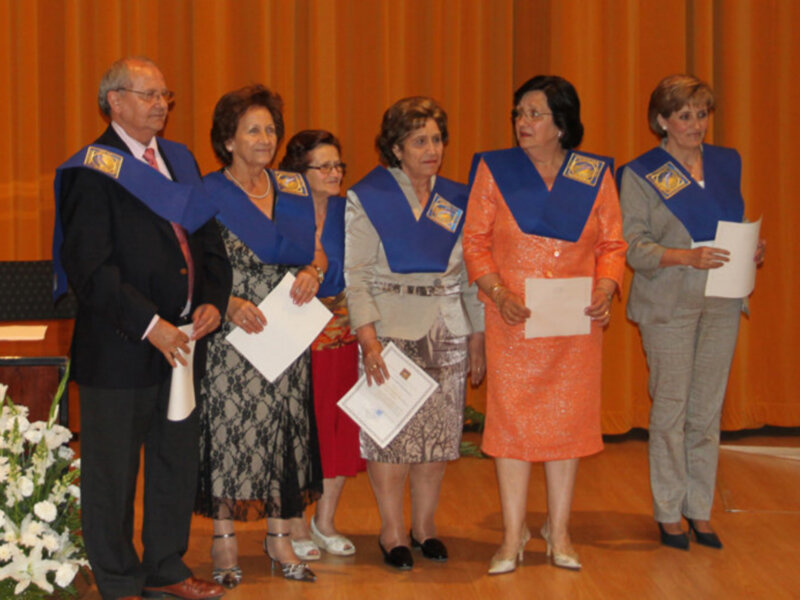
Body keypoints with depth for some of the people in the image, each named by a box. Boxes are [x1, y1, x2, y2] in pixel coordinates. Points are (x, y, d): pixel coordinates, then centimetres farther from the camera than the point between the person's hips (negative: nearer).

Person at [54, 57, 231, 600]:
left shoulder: (181, 162, 13)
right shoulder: (92, 172, -10)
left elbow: (208, 244, 16)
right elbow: (89, 268, -17)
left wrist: (212, 301, -2)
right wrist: (149, 325, -21)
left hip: (183, 339, 7)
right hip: (118, 347, -7)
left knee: (178, 459, 15)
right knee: (112, 470, 4)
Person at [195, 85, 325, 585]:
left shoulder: (294, 189, 10)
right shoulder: (207, 195, -4)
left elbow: (317, 251, 15)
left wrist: (313, 272, -7)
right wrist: (229, 303, -21)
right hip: (233, 333, -4)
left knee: (285, 427, 5)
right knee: (230, 427, -2)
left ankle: (280, 537, 15)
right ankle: (224, 540, 8)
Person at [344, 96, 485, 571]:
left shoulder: (457, 201, 11)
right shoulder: (367, 199, -1)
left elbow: (472, 273, 14)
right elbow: (355, 273, -6)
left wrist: (478, 335, 9)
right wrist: (368, 337, -15)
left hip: (447, 331, 4)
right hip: (391, 330, -3)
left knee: (439, 431, 3)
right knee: (392, 431, -5)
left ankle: (426, 526, 15)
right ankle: (393, 531, 6)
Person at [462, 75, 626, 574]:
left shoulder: (595, 175, 4)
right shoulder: (494, 170, 2)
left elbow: (613, 244, 7)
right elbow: (475, 242, 1)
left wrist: (606, 290, -11)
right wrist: (499, 294, -13)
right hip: (513, 322, -1)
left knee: (569, 418, 6)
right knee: (510, 417, -1)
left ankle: (559, 530, 19)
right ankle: (513, 536, 8)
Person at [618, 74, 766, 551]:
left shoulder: (728, 163, 10)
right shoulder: (640, 174, -3)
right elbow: (634, 247, -9)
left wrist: (753, 249, -4)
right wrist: (687, 256, -24)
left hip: (722, 303, 4)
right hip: (668, 303, -4)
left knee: (708, 409, 7)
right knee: (670, 409, 0)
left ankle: (701, 511, 16)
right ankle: (669, 514, 11)